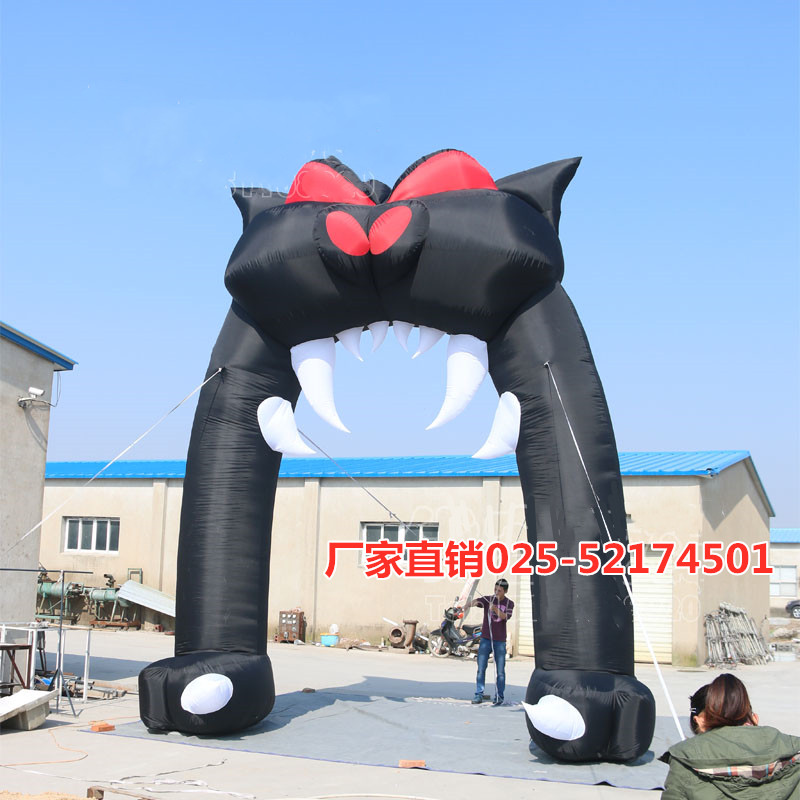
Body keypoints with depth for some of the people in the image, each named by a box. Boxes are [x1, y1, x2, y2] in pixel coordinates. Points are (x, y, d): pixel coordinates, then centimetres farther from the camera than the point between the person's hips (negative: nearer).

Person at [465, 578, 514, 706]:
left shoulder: (509, 603, 1)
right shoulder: (487, 599, -2)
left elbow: (506, 617, -15)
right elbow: (477, 601, -23)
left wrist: (495, 609, -31)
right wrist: (469, 604, -46)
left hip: (500, 641, 0)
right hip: (486, 638, 0)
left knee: (500, 670, 3)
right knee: (481, 668, -1)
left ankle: (499, 696, 12)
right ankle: (479, 695, 5)